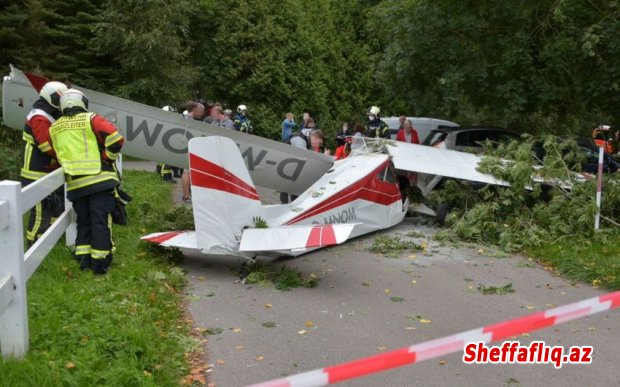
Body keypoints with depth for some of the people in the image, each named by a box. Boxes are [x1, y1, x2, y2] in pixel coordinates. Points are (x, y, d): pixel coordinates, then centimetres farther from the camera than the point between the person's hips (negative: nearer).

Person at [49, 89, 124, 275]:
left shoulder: (54, 128, 12)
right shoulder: (90, 119, -3)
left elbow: (56, 155, 21)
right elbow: (115, 138, -13)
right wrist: (108, 158, 0)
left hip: (75, 184, 4)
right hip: (99, 179, -4)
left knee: (83, 221, 17)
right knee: (100, 221, 0)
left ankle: (83, 258, 17)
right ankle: (100, 261, 1)